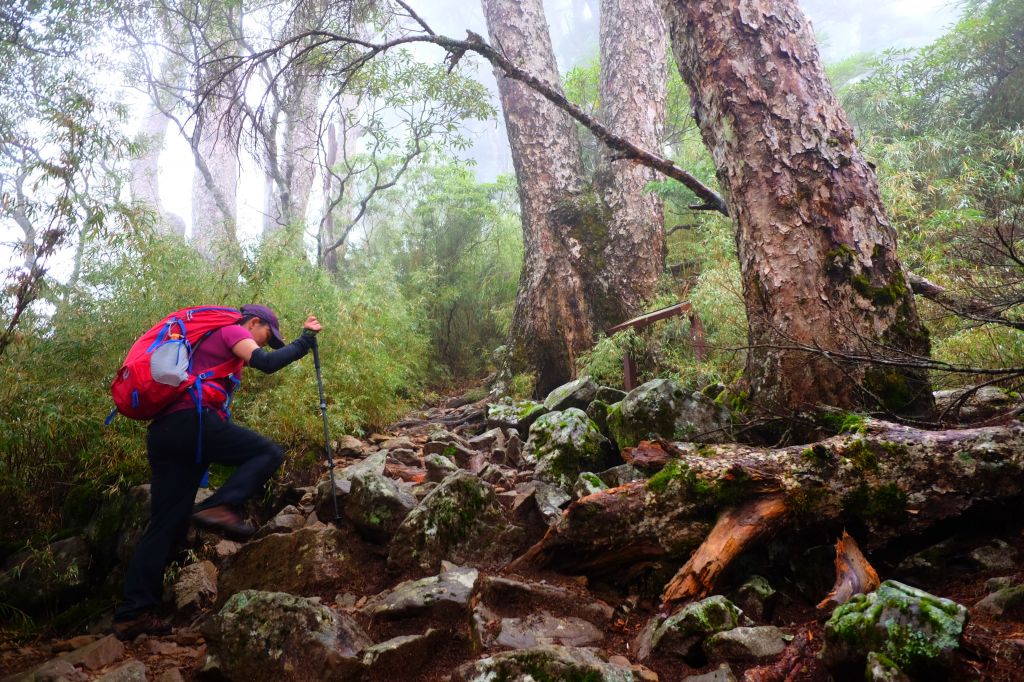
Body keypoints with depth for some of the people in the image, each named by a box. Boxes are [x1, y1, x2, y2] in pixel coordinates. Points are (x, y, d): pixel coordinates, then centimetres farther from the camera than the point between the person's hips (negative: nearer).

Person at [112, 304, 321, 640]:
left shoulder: (211, 339, 34)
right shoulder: (233, 331, 6)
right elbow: (267, 363, -10)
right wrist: (306, 338, 0)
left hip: (163, 431, 9)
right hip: (192, 420, -9)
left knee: (166, 524, 7)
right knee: (269, 453, -5)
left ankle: (132, 613, 5)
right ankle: (219, 507, -24)